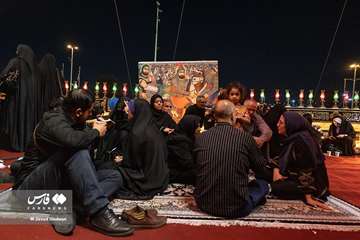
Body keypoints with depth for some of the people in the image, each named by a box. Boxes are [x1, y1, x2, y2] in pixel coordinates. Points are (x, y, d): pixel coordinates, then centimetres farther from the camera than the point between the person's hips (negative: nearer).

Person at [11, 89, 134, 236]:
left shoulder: (72, 120, 7)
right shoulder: (54, 120, -18)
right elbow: (74, 141, -38)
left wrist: (96, 131, 4)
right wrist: (96, 132, -21)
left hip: (61, 179, 8)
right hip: (34, 183, -8)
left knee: (115, 176, -4)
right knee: (77, 151, -34)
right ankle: (99, 213, -34)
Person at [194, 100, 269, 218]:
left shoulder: (201, 137, -6)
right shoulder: (245, 137, -13)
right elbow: (261, 169, 4)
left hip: (204, 204, 2)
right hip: (236, 208, -2)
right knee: (263, 184, 20)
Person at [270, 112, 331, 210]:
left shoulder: (301, 140, -25)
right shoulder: (290, 138, 3)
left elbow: (306, 169, -28)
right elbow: (283, 159, 8)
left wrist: (308, 197, -27)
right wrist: (276, 170, -13)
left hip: (312, 183, -9)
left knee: (276, 187, -23)